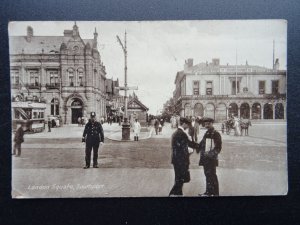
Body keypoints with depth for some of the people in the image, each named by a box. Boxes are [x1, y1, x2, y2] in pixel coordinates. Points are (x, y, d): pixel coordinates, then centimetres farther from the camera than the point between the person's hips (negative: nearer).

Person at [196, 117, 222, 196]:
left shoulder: (216, 134, -8)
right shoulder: (206, 133, 13)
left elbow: (218, 147, -11)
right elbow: (202, 143, 16)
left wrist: (212, 154, -21)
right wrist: (198, 148, -2)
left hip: (212, 158, -7)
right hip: (205, 158, 7)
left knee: (212, 175, -2)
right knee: (207, 175, 12)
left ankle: (215, 193, 7)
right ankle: (208, 192, 22)